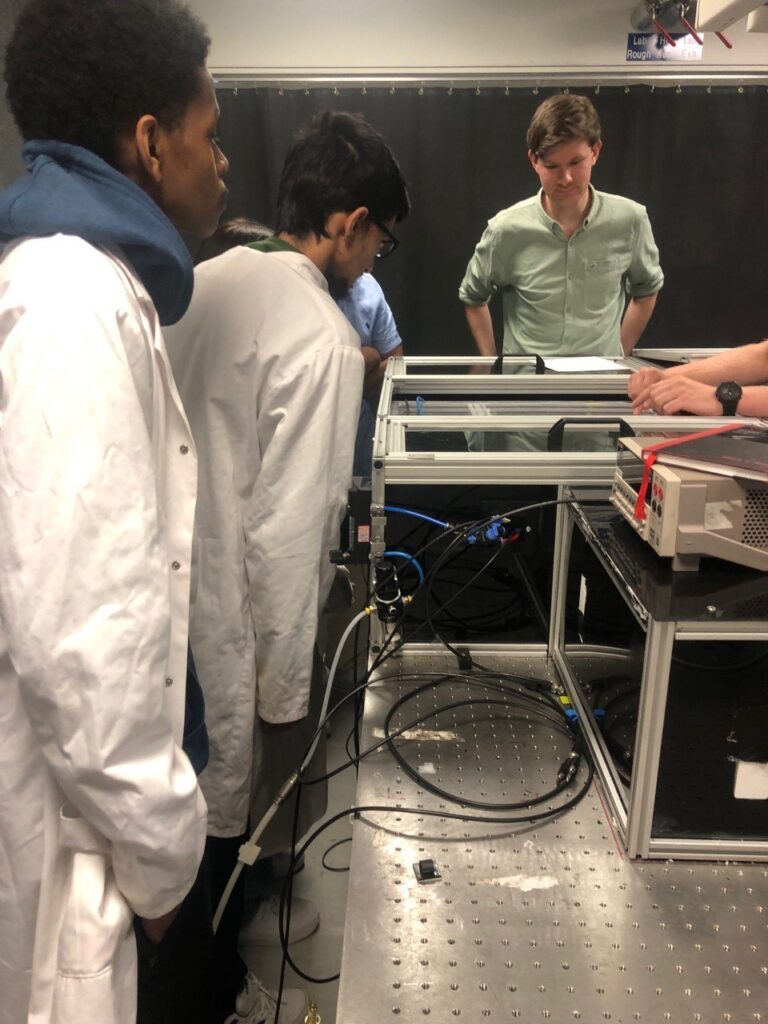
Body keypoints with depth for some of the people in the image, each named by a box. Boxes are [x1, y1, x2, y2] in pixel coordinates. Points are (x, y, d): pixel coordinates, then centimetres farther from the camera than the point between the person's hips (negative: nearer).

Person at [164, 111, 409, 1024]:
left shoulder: (202, 283, 2)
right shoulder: (323, 338, -22)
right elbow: (285, 532, -23)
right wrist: (285, 689, -13)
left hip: (163, 591, 8)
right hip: (226, 623, -8)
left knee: (186, 790, 26)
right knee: (221, 812, 14)